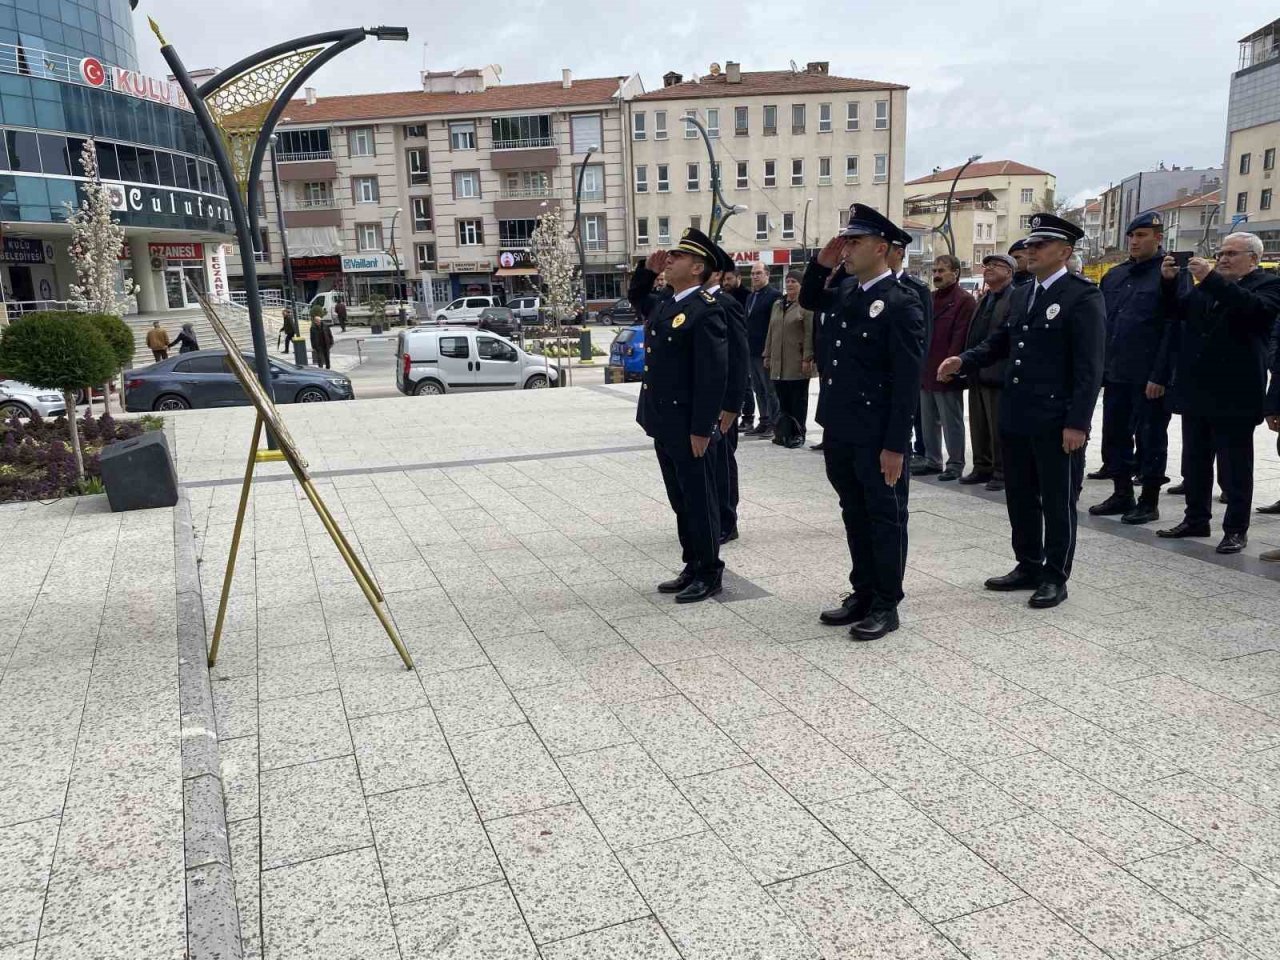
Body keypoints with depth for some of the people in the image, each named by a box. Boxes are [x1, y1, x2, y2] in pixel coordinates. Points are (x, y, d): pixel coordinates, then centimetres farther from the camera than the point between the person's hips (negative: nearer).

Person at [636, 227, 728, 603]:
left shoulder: (706, 310, -17)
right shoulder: (664, 304, 11)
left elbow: (714, 374, -21)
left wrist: (701, 428, -22)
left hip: (687, 425, -9)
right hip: (663, 423, 10)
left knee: (699, 500, 3)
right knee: (680, 500, 17)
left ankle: (710, 573, 16)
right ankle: (692, 567, 28)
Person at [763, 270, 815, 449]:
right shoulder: (777, 304, 16)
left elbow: (810, 334, -10)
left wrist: (807, 358, -15)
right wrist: (768, 355, 16)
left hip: (797, 363, -6)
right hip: (778, 363, 6)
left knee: (798, 400, 1)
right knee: (783, 400, 7)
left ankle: (798, 434, 9)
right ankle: (784, 433, 12)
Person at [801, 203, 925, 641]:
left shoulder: (902, 304, -15)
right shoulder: (846, 292, 8)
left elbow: (907, 381, -17)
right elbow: (808, 300, 29)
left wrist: (895, 445, -18)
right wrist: (821, 264, 8)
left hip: (877, 437, -8)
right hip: (840, 430, 8)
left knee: (885, 519, 5)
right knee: (855, 516, 16)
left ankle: (886, 605, 16)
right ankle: (863, 593, 28)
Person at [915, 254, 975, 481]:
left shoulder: (964, 300, -9)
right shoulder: (930, 298, 16)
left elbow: (960, 337, -16)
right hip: (926, 372, 8)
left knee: (951, 421, 1)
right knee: (929, 420, 14)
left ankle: (955, 464, 9)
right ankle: (931, 460, 24)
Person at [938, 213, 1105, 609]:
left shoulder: (1083, 296, -11)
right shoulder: (1021, 294, 12)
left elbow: (1089, 366, -15)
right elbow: (1001, 341, 18)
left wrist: (1077, 422, -19)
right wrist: (965, 360, 0)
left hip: (1057, 421, -7)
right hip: (1016, 416, 8)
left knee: (1058, 501, 5)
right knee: (1020, 497, 15)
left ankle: (1055, 577, 16)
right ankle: (1028, 567, 28)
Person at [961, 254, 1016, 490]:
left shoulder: (1016, 298, -9)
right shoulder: (985, 299, 19)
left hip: (998, 374, -8)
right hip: (977, 373, 8)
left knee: (999, 428, -1)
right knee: (978, 426, 13)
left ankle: (1002, 472, 8)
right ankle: (983, 467, 23)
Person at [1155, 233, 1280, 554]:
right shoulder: (1207, 286, 15)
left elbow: (1253, 308, -23)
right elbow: (1177, 310, 11)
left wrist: (1211, 279, -27)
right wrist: (1168, 281, -6)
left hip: (1233, 396, -6)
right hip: (1196, 393, 6)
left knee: (1234, 469, 1)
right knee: (1194, 464, 14)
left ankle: (1236, 530, 10)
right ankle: (1196, 519, 25)